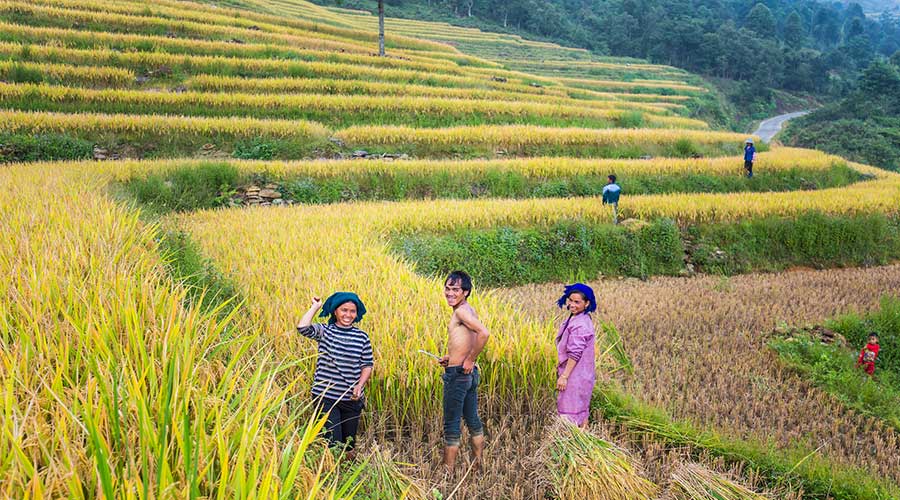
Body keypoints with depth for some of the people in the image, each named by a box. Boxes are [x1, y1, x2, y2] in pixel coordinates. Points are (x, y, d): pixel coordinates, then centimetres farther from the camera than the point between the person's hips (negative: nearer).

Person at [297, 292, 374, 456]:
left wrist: (360, 385, -11)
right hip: (326, 396, -3)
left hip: (352, 399, 3)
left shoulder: (362, 337, 2)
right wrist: (316, 306, -11)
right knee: (334, 442, -6)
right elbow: (302, 327, -22)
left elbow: (367, 364, 6)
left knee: (349, 442, 16)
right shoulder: (324, 331, -4)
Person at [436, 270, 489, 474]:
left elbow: (484, 333, -30)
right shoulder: (467, 310, 12)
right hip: (470, 374, 10)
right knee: (473, 420, 17)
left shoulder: (461, 311, -16)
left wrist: (469, 360, -21)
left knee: (451, 425, 0)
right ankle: (477, 466, 27)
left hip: (457, 374, -10)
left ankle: (448, 471, 8)